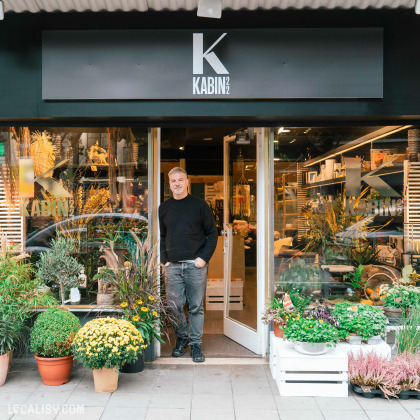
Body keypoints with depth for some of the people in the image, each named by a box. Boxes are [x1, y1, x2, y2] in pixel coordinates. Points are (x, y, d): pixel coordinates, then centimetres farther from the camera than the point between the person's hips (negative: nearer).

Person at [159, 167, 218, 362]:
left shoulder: (199, 205, 3)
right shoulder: (164, 208, 11)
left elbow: (212, 233, 3)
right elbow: (161, 237, 17)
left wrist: (204, 257, -8)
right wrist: (164, 260, 4)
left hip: (196, 265, -2)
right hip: (172, 266, 3)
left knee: (196, 306, 2)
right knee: (174, 306, 4)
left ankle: (196, 344, 13)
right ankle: (181, 339, 24)